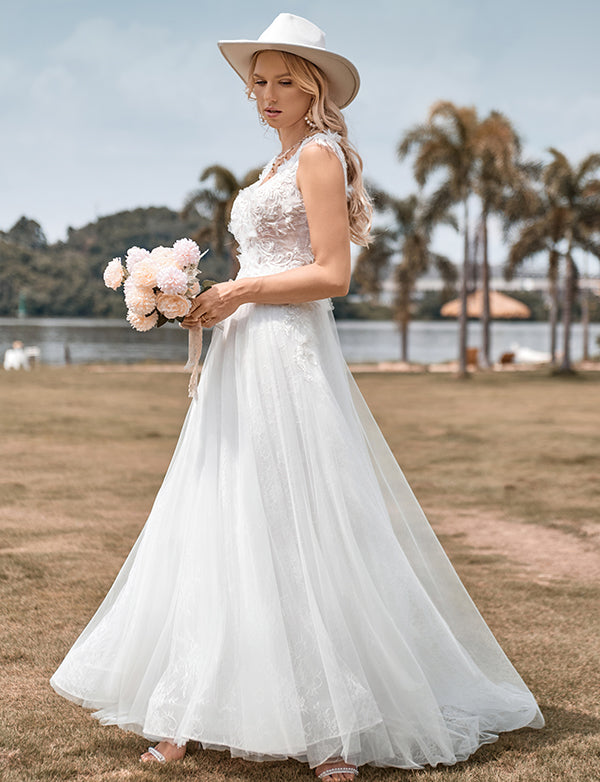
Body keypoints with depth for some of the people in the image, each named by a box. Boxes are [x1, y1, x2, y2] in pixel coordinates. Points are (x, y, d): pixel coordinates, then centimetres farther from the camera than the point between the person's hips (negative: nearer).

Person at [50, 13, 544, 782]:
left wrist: (240, 292, -14)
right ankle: (197, 715, 14)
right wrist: (214, 300, 8)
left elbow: (331, 275, -15)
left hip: (289, 355, -9)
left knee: (294, 533, -8)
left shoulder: (319, 154, -6)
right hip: (246, 355, 9)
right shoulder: (278, 165, 21)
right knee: (222, 531, 8)